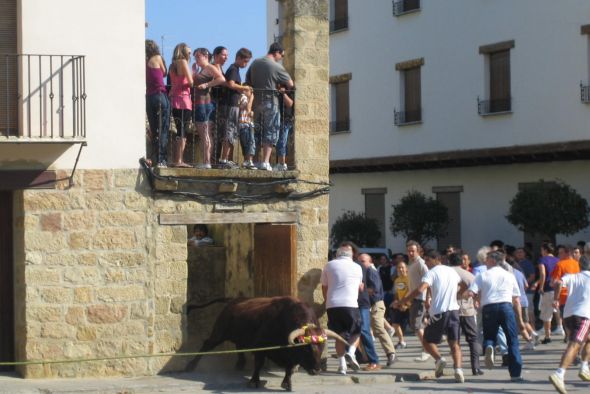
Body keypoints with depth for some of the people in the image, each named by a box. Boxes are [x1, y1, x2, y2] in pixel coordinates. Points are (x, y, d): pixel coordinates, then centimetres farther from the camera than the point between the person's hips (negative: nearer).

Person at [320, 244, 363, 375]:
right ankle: (351, 352, -13)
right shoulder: (357, 267, 12)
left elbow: (324, 287, 16)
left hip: (332, 305, 2)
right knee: (356, 332, 13)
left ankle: (342, 365, 1)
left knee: (339, 335, 9)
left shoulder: (329, 266, 12)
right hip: (350, 305, -2)